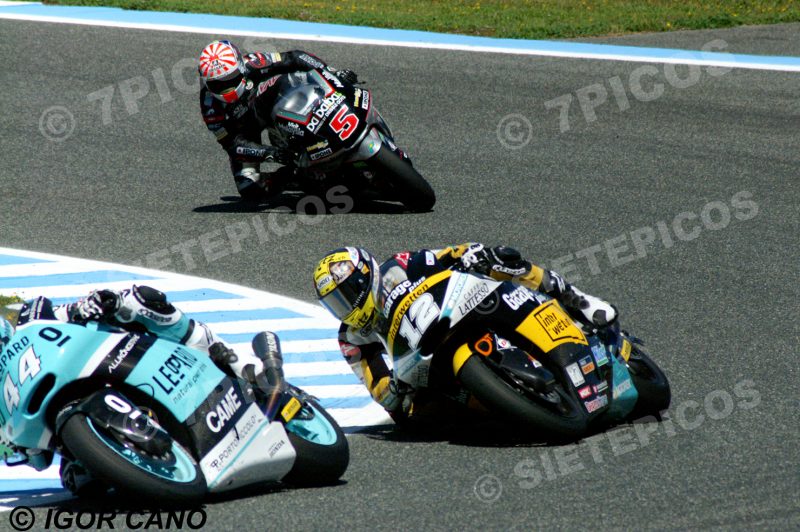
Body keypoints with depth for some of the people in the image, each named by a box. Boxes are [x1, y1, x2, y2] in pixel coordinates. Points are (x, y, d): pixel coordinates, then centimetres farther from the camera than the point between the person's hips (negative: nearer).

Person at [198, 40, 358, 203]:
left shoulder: (253, 64, -34)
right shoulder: (210, 104, -33)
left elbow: (294, 58, -25)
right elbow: (230, 142, -30)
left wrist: (333, 72, -32)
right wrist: (267, 153, -45)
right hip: (244, 126, -2)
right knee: (251, 192, -19)